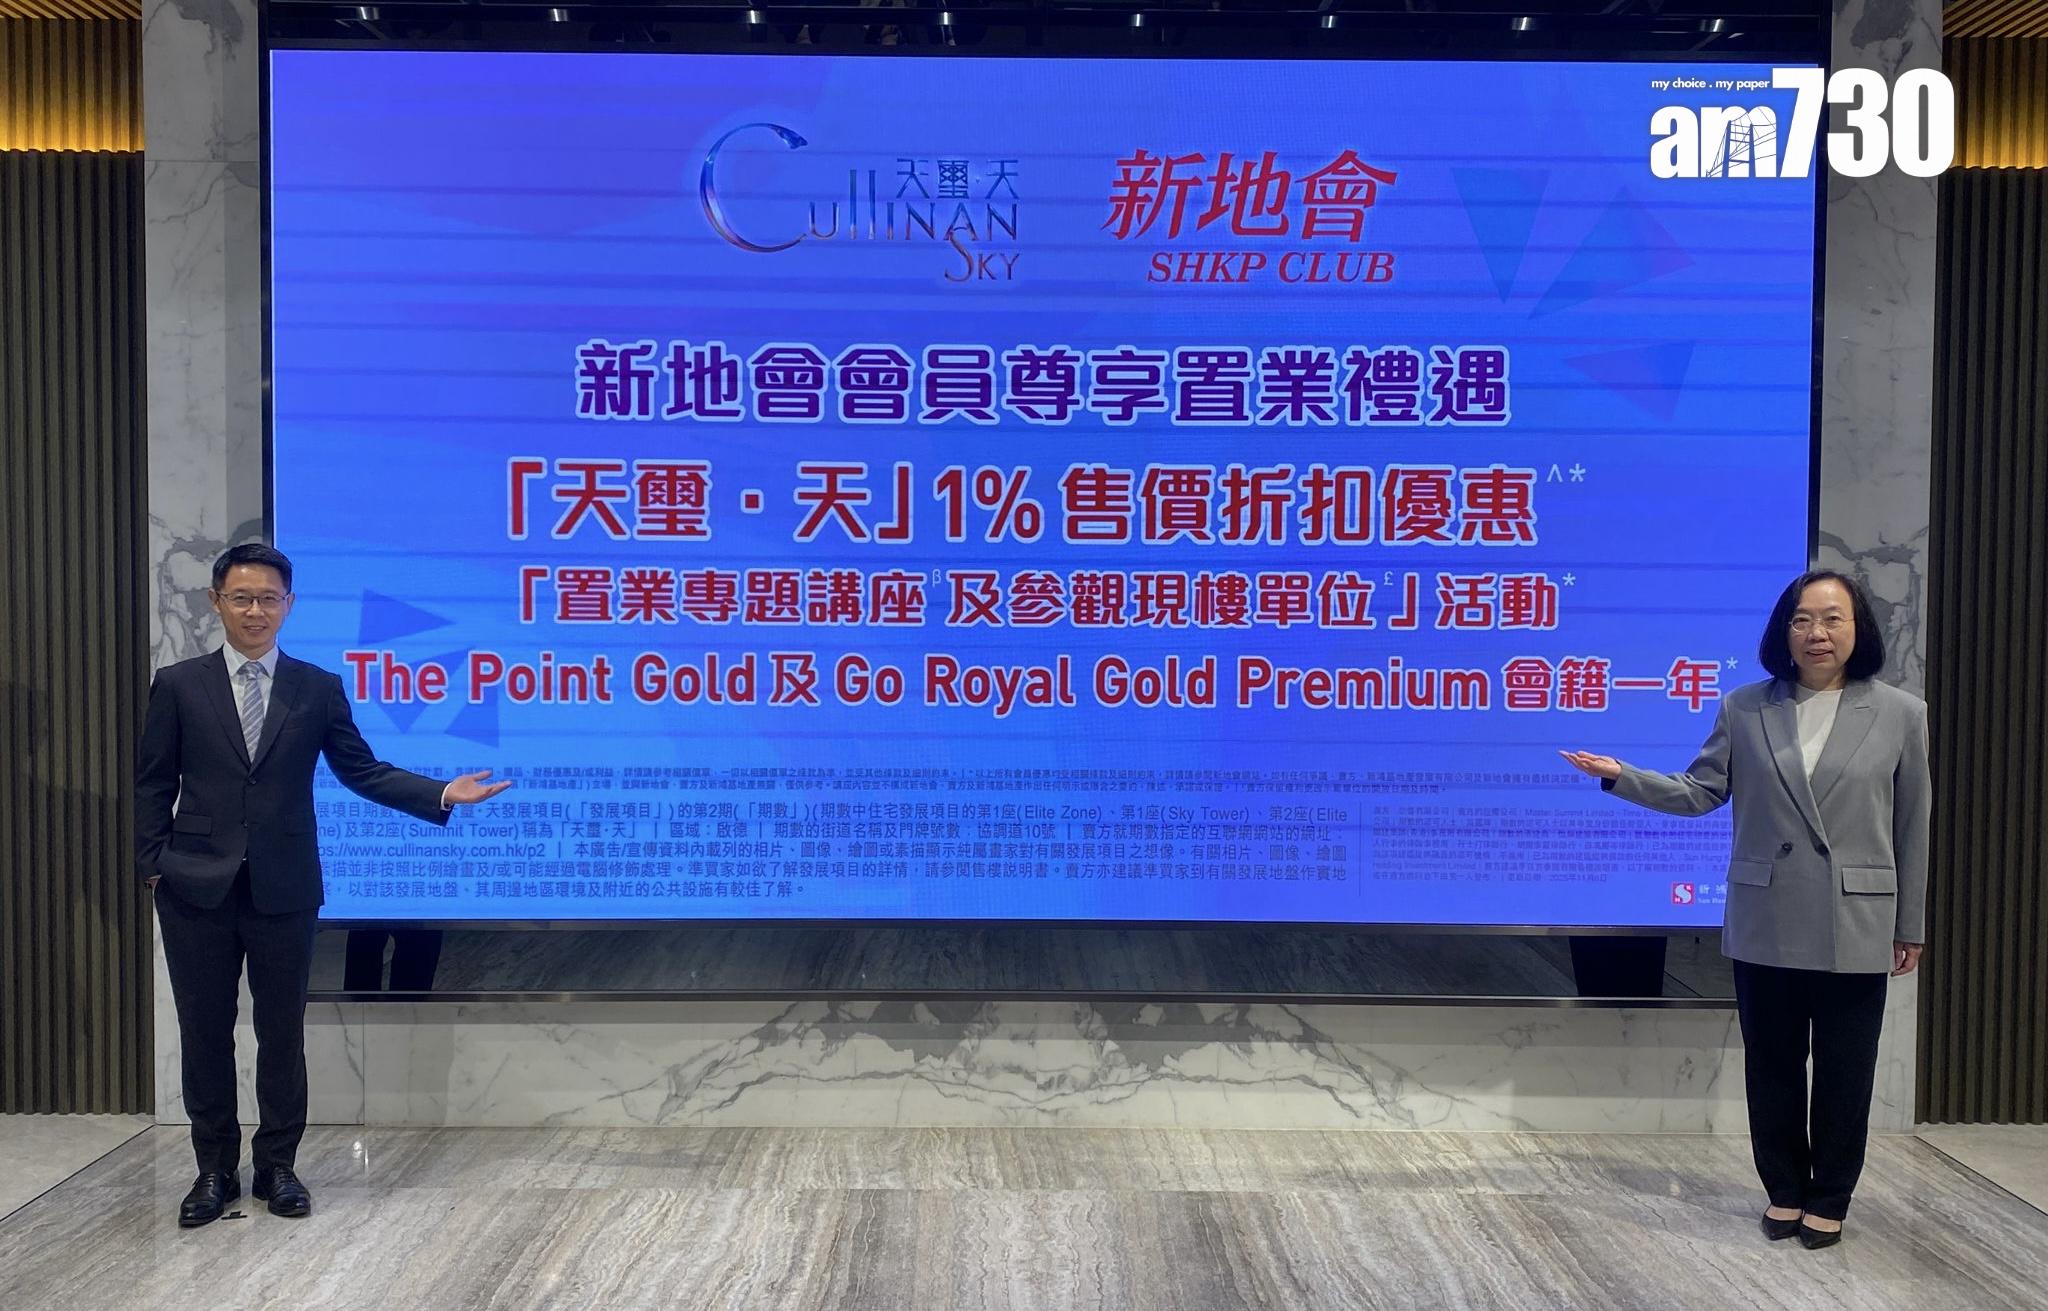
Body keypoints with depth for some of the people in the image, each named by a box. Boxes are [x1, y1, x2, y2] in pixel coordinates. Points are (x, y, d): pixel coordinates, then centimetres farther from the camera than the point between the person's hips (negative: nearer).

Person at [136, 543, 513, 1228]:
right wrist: (154, 866, -3)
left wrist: (443, 793, -11)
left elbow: (363, 771, 1)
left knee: (282, 1032, 9)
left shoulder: (318, 689, 3)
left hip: (283, 889, 0)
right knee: (205, 1034, 9)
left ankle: (277, 1166, 23)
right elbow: (154, 784, 5)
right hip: (197, 889, 0)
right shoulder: (177, 684, 3)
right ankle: (215, 1170, 24)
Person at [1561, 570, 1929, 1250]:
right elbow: (1699, 792, 0)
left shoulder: (1901, 714, -1)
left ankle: (1828, 1201, 27)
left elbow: (1912, 827, 2)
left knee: (1843, 1072, 9)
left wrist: (1910, 926, 5)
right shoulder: (1744, 708, 1)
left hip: (1855, 930, -1)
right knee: (1772, 1067, 12)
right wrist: (1622, 776, -15)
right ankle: (1785, 1191, 30)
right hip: (1766, 924, 1)